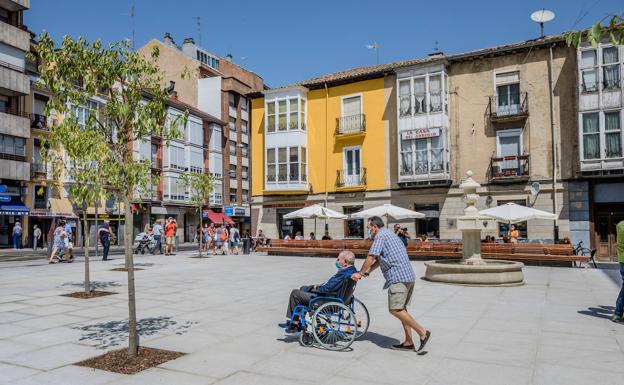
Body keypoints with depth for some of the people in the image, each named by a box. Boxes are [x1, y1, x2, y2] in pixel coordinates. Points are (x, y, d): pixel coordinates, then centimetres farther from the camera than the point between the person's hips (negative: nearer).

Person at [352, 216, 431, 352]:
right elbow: (379, 260, 30)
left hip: (398, 277, -10)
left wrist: (360, 273, 0)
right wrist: (367, 271, 26)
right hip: (409, 276, 10)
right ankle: (408, 342, 15)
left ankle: (422, 332, -10)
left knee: (395, 309, -11)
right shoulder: (390, 234, 25)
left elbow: (371, 258, -11)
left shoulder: (381, 236, -7)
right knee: (401, 308, 13)